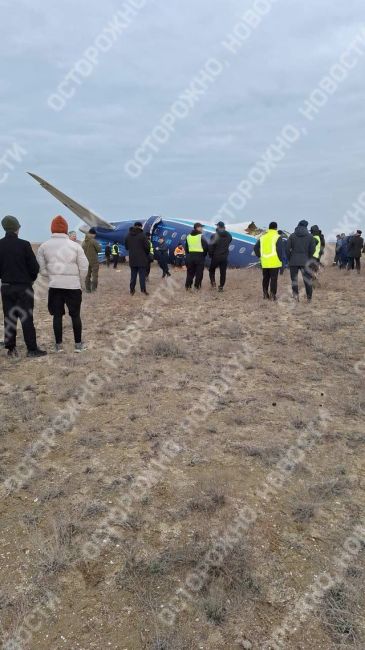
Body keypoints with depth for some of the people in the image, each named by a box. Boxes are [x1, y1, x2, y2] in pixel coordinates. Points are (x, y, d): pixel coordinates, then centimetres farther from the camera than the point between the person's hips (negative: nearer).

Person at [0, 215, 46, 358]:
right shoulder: (24, 244, -13)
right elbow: (34, 266, -10)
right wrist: (31, 279, 8)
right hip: (23, 287, -4)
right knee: (27, 318, 1)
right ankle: (32, 349, 3)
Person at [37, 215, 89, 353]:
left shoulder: (44, 246, 1)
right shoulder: (75, 245, -5)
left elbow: (41, 268, 3)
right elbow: (84, 267, -4)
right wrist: (80, 282, 10)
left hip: (54, 285, 2)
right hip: (73, 285, -1)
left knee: (57, 315, 9)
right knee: (75, 315, 8)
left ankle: (58, 345, 14)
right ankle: (78, 344, 13)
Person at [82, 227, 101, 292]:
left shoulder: (84, 241, 4)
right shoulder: (93, 241, -14)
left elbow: (82, 250, 9)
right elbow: (99, 249, -12)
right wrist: (99, 245, 7)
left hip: (86, 261, 6)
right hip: (94, 261, -6)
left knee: (87, 275, 10)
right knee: (95, 274, 1)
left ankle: (88, 289, 10)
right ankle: (93, 287, -6)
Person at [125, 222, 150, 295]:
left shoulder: (128, 235, 6)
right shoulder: (142, 235, -12)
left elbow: (126, 247, 14)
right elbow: (147, 246, -13)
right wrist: (147, 253, 5)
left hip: (132, 259, 5)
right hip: (142, 259, -5)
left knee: (133, 275, 10)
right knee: (142, 275, 1)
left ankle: (132, 290, 11)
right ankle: (143, 290, 0)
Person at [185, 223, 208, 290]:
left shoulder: (188, 236, 8)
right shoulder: (201, 236, -9)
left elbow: (186, 247, 11)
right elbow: (206, 246, -9)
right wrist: (204, 254, 5)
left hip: (190, 256, 5)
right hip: (199, 256, -5)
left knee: (190, 272, 11)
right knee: (199, 272, 3)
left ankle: (188, 286, 11)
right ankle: (197, 286, 3)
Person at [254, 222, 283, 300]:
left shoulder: (262, 237, 9)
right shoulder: (277, 237, -7)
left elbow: (256, 248, 10)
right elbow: (280, 250, -12)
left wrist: (260, 256, 16)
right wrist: (281, 260, -3)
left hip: (265, 263, 5)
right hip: (275, 262, -5)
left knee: (265, 278, 15)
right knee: (273, 279, 0)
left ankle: (265, 294, 18)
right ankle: (272, 295, -1)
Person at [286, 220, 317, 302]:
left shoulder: (292, 236, 2)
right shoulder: (310, 236, 2)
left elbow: (287, 249, -2)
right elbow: (312, 249, -2)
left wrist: (289, 258, 9)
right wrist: (308, 258, 12)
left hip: (293, 261, 0)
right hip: (305, 261, 0)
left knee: (294, 279, 7)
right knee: (307, 280, 7)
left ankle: (296, 294, -8)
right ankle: (309, 298, 10)